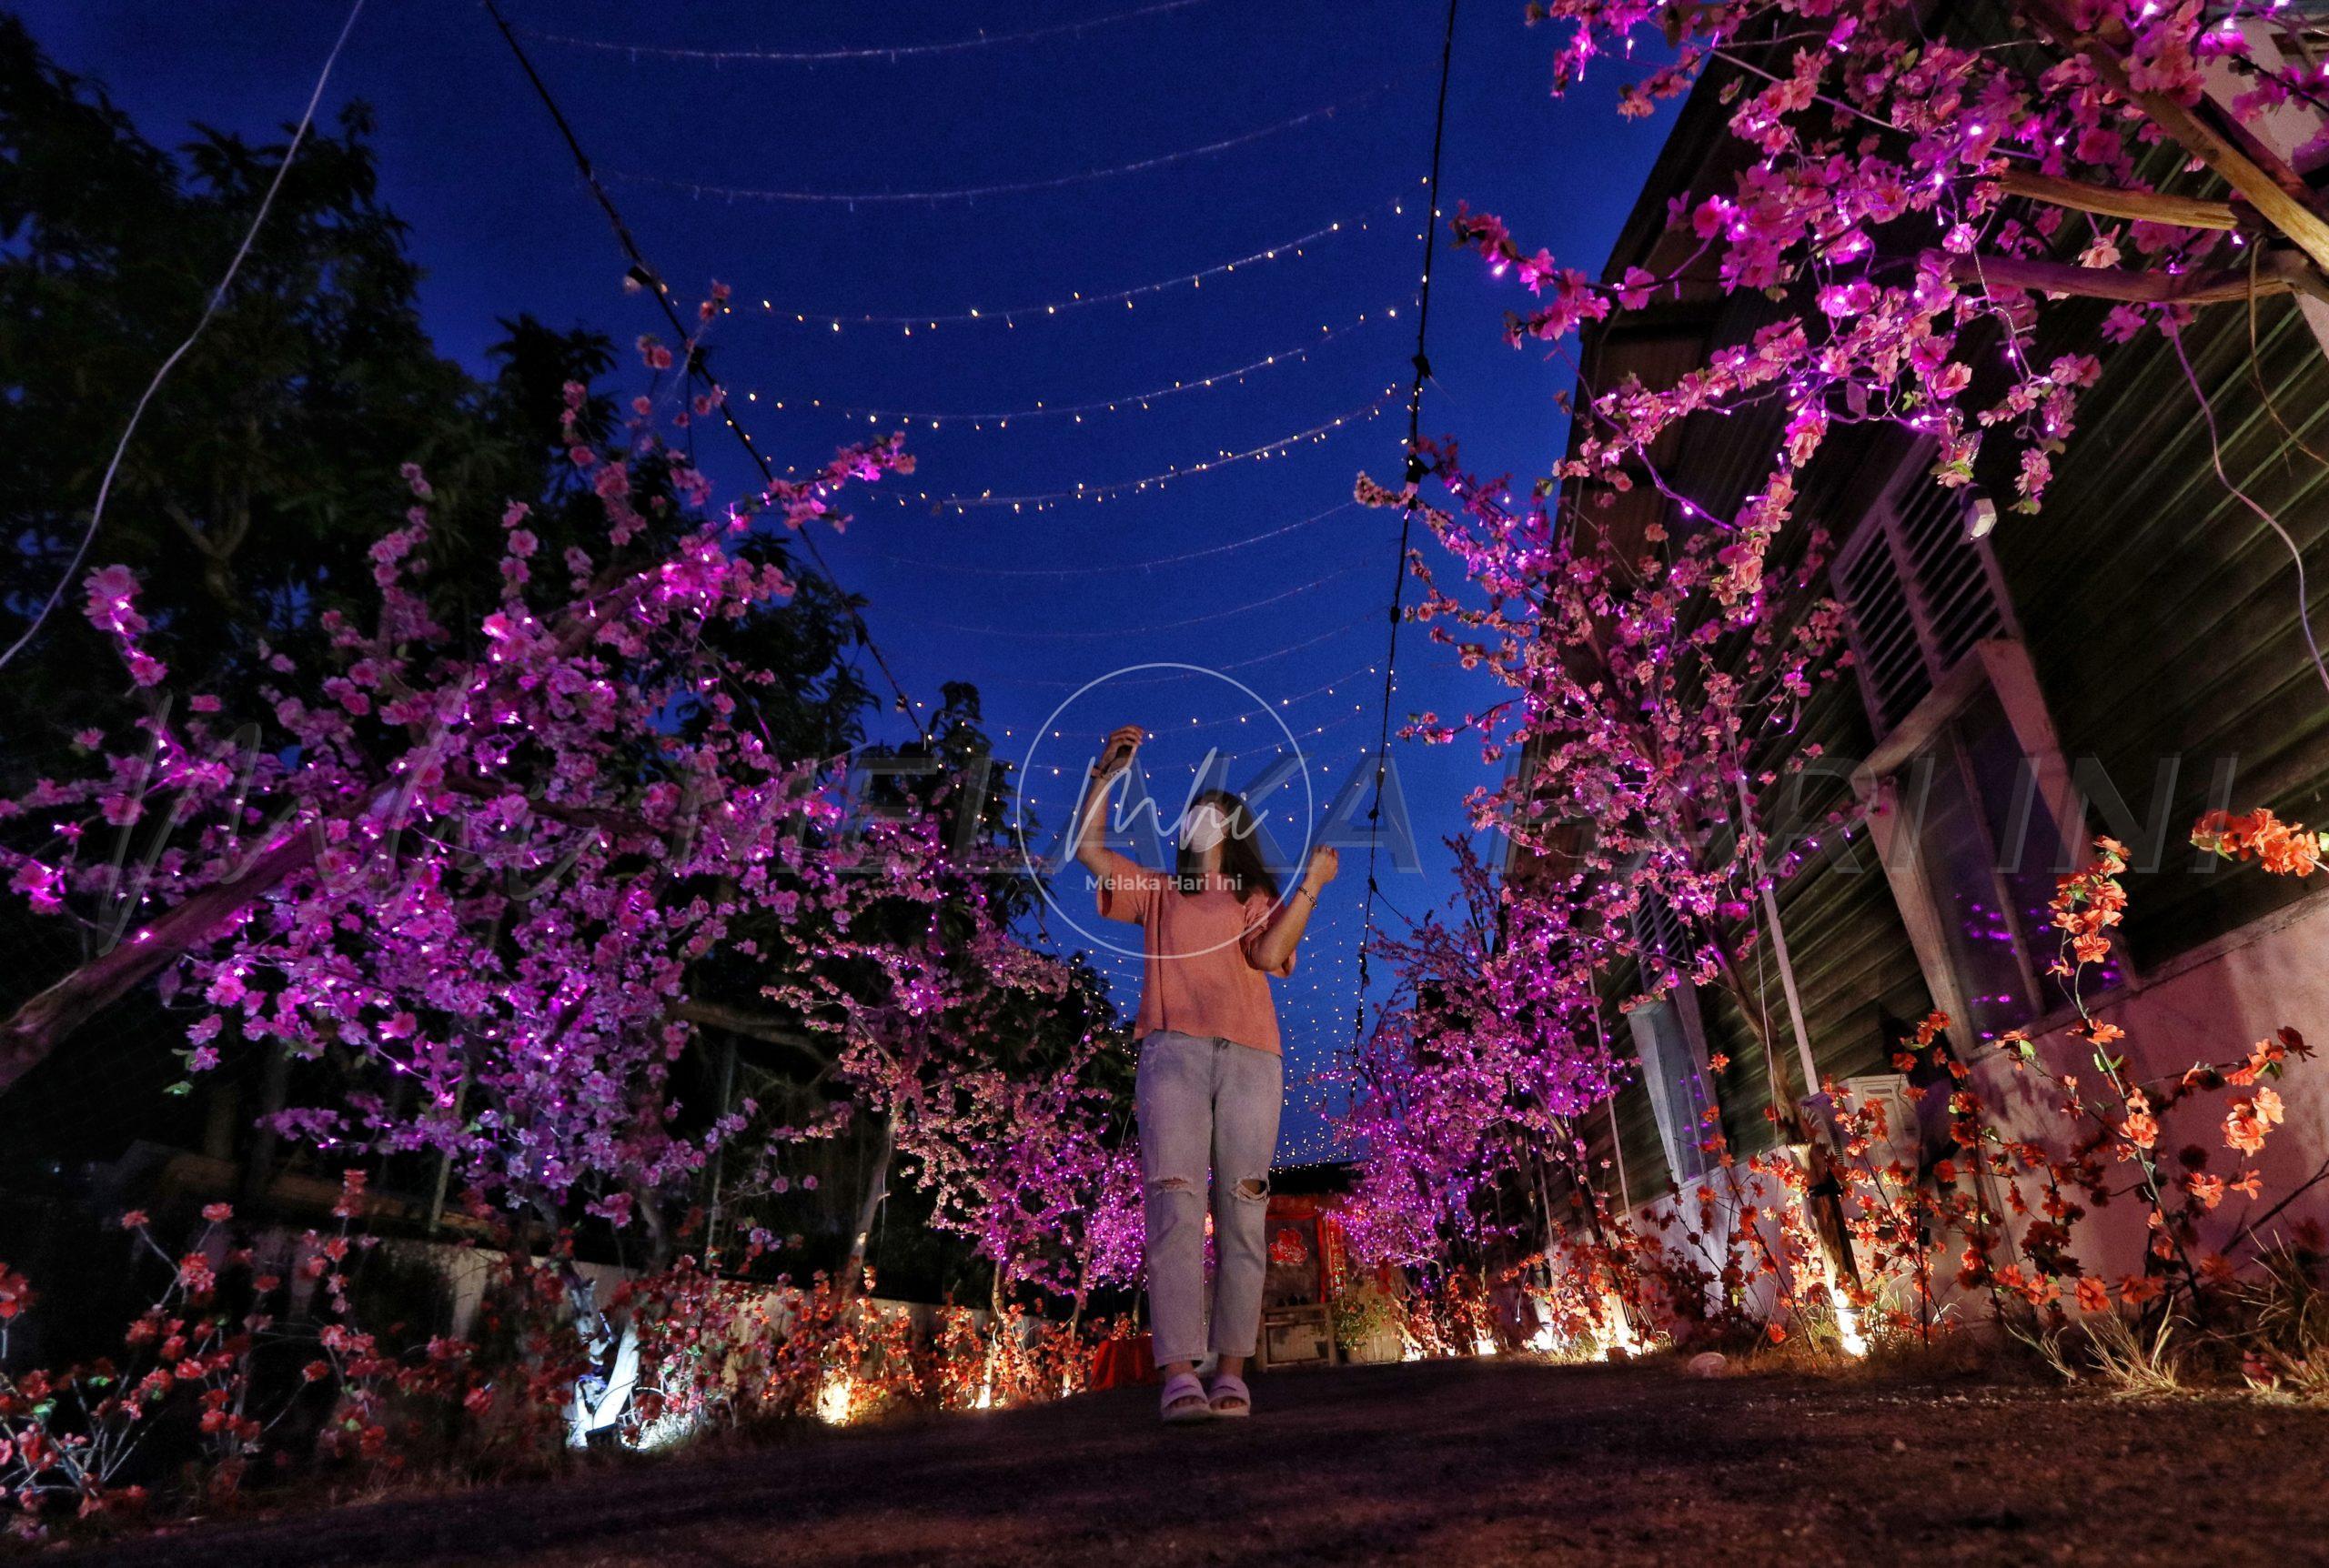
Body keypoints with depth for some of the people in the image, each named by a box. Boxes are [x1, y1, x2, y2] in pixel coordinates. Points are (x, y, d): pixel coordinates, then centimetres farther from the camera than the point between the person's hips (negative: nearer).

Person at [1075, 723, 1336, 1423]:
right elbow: (1087, 847, 13)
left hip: (1249, 1059, 1)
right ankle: (1179, 1375, -17)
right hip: (1172, 1052, 0)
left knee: (1241, 1213, -5)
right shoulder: (1158, 892, 24)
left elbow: (1267, 954, 1)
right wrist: (1108, 771, 12)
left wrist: (1311, 885, -3)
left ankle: (1231, 1372, -1)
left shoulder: (1261, 899, 21)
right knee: (1175, 1208, -14)